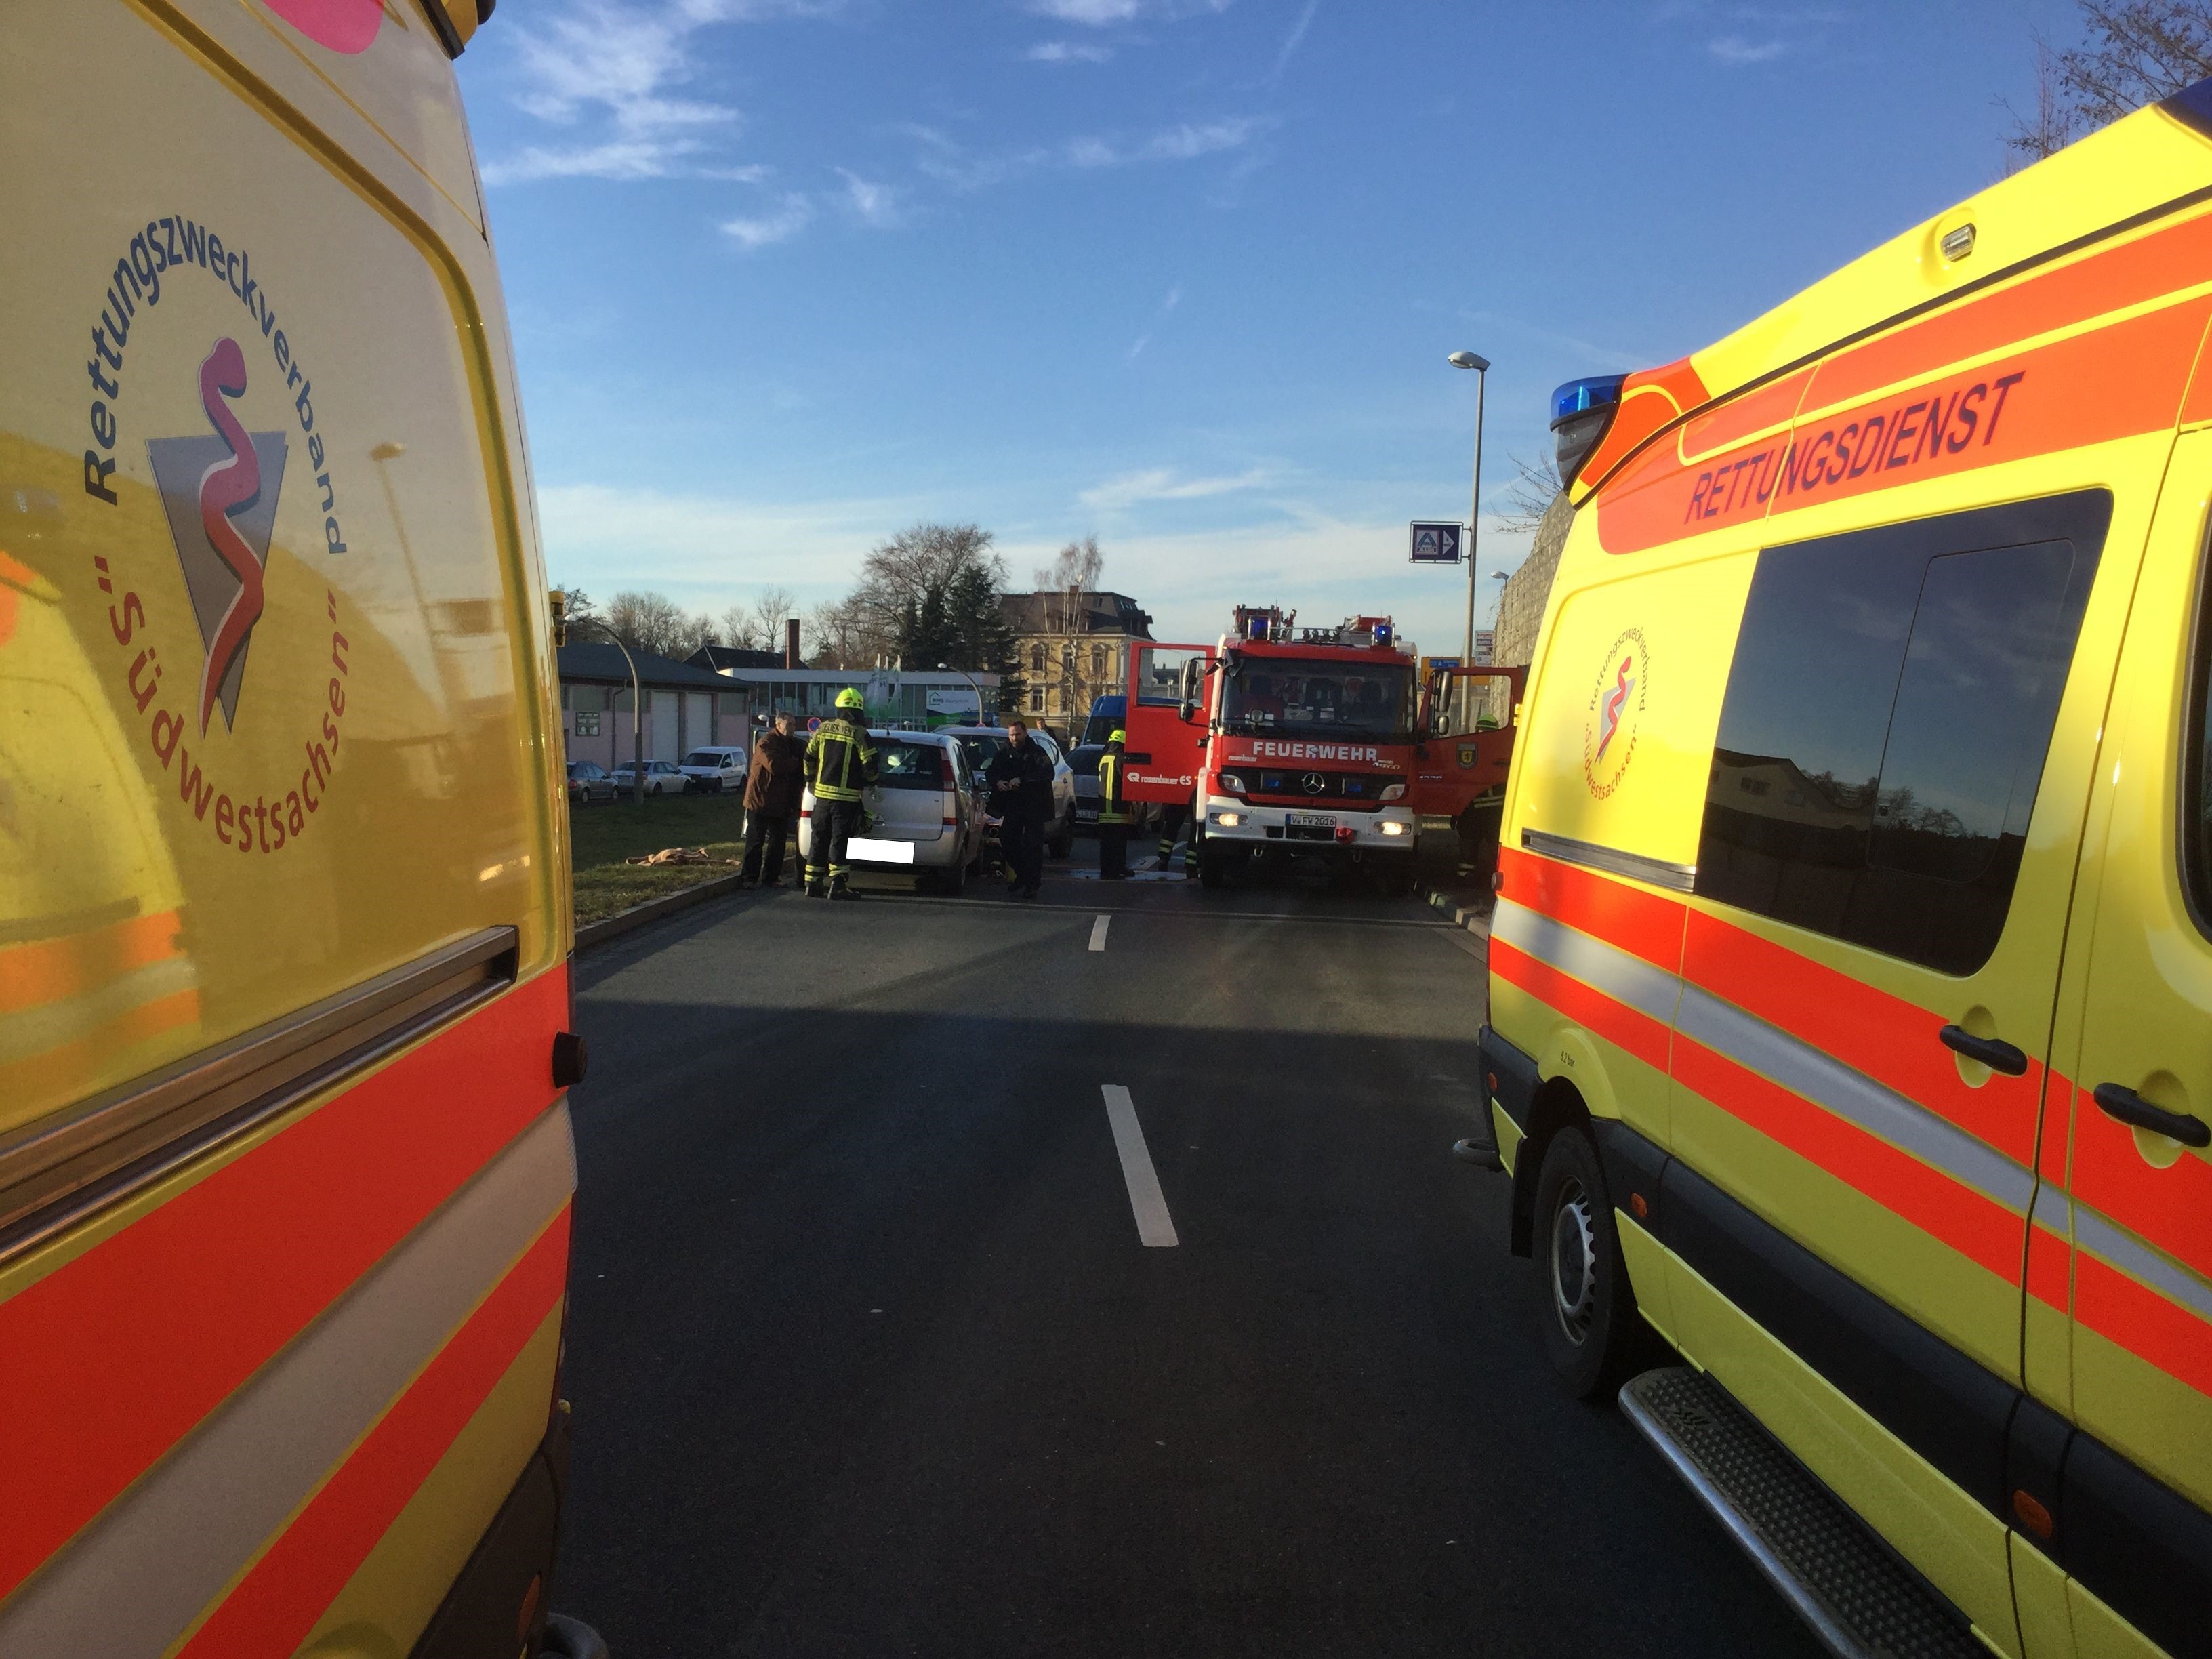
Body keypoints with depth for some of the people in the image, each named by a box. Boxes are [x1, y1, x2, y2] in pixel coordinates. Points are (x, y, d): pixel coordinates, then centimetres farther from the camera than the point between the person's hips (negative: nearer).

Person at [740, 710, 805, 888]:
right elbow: (774, 766, -26)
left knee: (778, 841, 8)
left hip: (781, 803, 8)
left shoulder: (792, 744, 13)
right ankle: (750, 878, 3)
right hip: (760, 799, -8)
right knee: (755, 841, -2)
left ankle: (771, 877, 15)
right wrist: (795, 762, -14)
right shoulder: (766, 742, -13)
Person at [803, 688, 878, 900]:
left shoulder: (823, 729, 7)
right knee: (840, 840, -2)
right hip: (846, 797, -5)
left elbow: (809, 757, 14)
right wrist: (871, 780, 11)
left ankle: (813, 884, 13)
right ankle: (837, 885, -5)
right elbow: (869, 764, -10)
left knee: (819, 839, 11)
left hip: (822, 793, 5)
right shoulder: (859, 734, -10)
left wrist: (812, 779, 29)